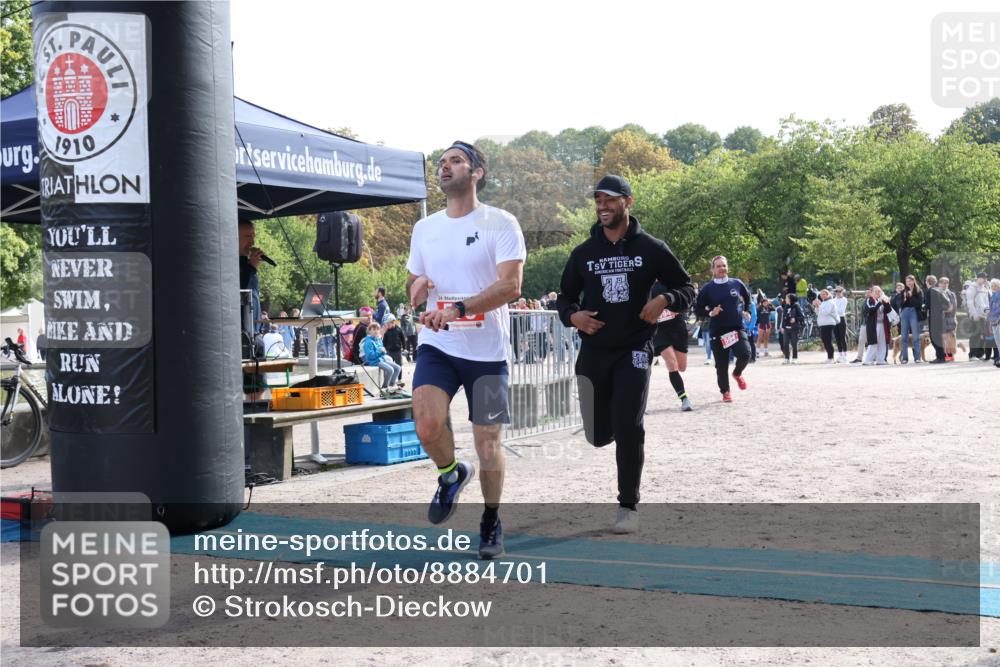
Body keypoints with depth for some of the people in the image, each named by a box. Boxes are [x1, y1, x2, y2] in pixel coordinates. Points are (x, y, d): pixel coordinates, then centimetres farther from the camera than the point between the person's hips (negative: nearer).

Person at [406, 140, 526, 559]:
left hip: (487, 351, -3)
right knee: (427, 425, -20)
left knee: (488, 442, 2)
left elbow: (511, 286, -15)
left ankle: (491, 523, 24)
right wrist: (416, 288, -3)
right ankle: (450, 475, 13)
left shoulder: (500, 224, -5)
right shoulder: (424, 228, 11)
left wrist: (457, 309, -25)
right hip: (437, 346, 3)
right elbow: (413, 282, 23)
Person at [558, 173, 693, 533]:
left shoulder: (651, 248, -1)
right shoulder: (583, 253, 5)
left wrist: (664, 300, -16)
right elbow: (565, 297, 14)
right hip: (594, 352, 3)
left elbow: (686, 288, 5)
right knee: (599, 434, 5)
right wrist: (573, 316, -9)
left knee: (628, 429, -12)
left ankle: (628, 506, 1)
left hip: (634, 350, -3)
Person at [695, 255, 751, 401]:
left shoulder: (736, 283, 3)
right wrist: (710, 313, -15)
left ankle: (737, 374, 14)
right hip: (717, 331, -1)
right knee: (721, 364, 2)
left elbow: (747, 297, 22)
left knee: (745, 355, -19)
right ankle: (725, 391, 24)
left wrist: (747, 311, 8)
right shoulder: (707, 288, -4)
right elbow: (698, 308, 2)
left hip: (737, 328, 1)